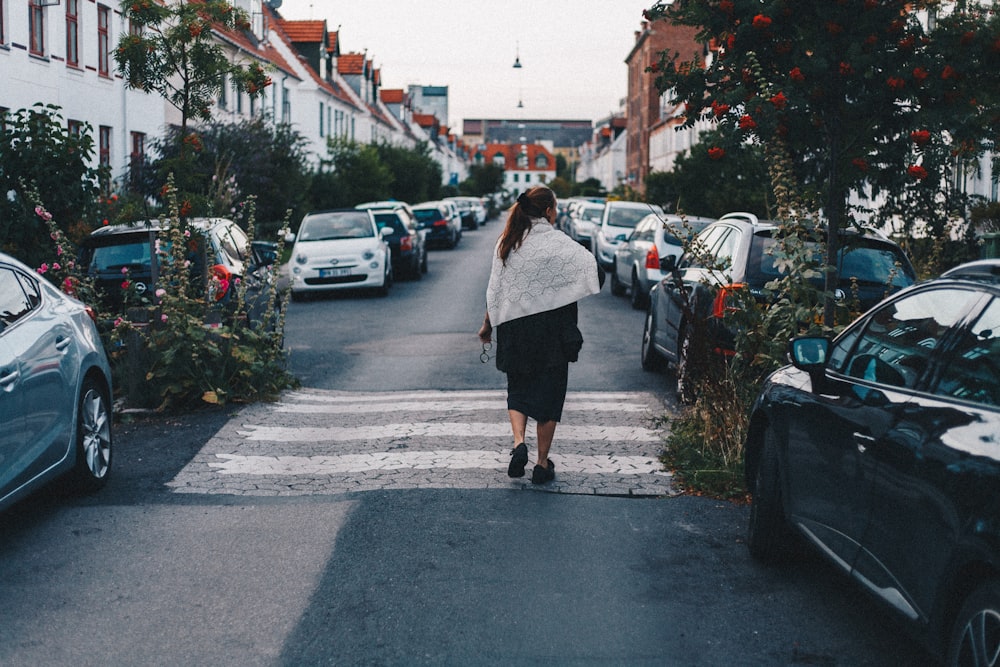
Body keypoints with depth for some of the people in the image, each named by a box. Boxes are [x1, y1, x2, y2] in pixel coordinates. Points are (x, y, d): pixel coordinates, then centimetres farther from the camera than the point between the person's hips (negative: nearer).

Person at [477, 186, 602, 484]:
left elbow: (494, 289, 3)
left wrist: (488, 325, 11)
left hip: (513, 328, 3)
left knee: (518, 389, 17)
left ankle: (518, 443, -7)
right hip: (551, 326, -3)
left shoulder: (506, 242, 2)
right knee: (549, 392, 7)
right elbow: (592, 266, -17)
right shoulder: (556, 242, -10)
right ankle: (542, 464, 10)